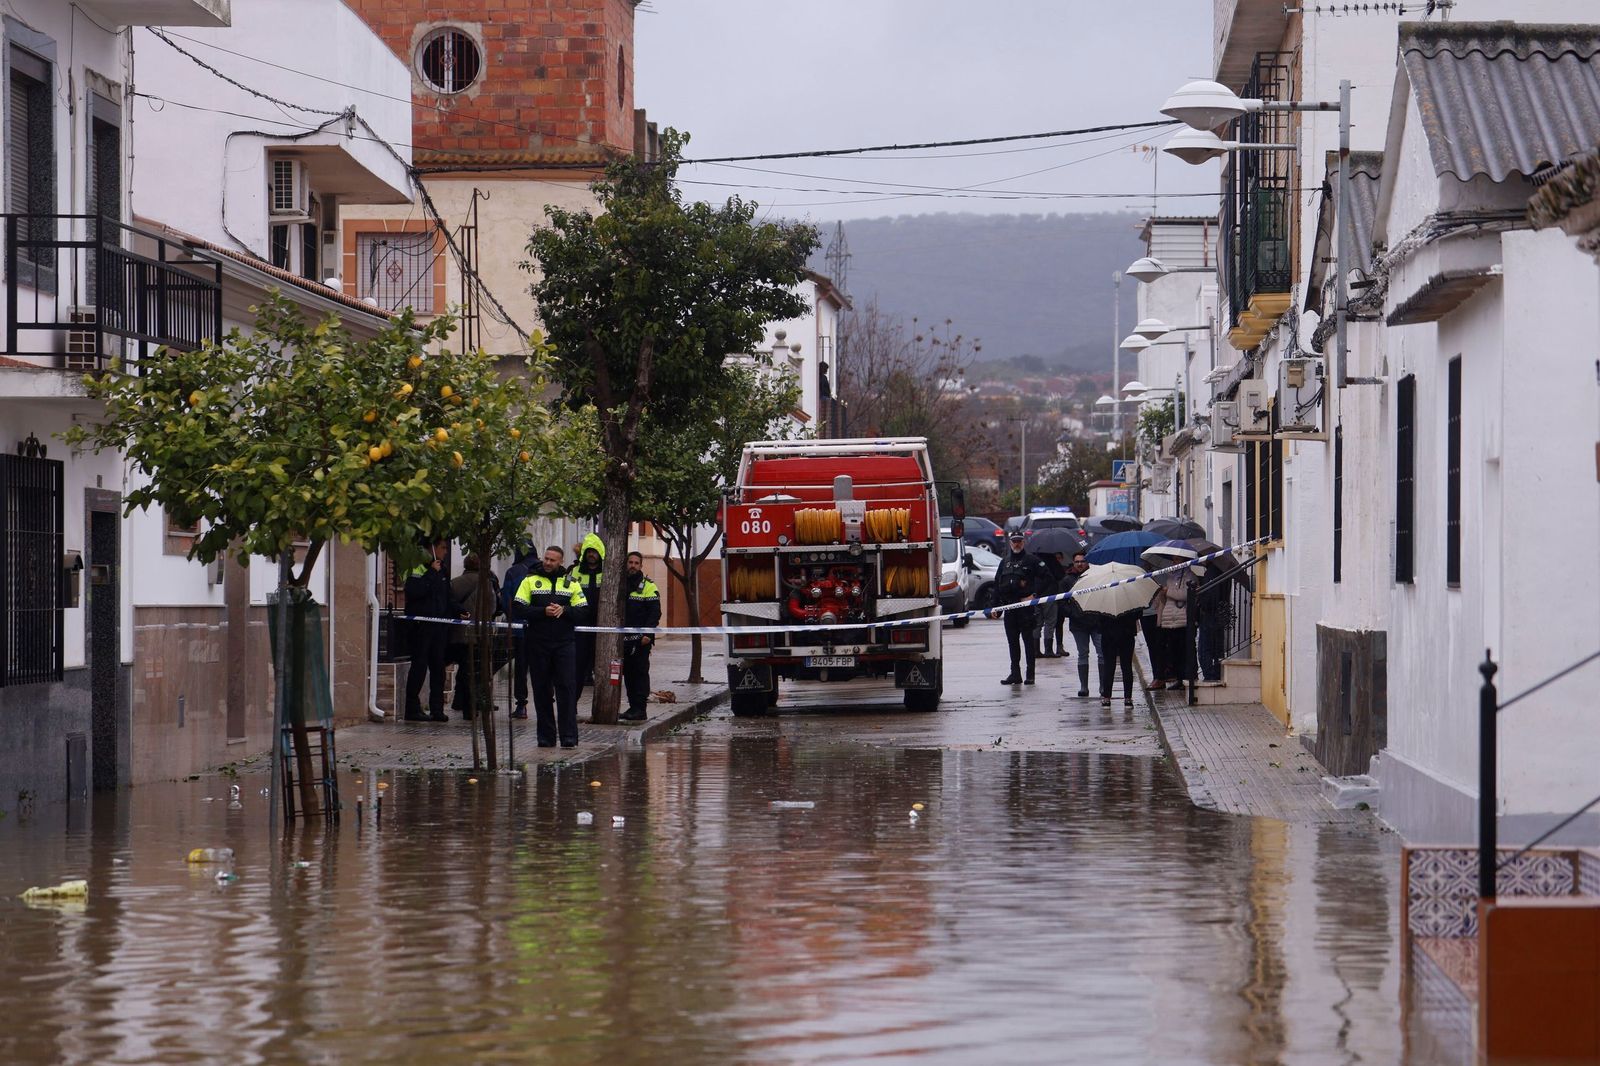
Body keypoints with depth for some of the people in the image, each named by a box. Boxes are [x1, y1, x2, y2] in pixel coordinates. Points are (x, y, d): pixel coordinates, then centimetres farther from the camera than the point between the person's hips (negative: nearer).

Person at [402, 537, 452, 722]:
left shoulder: (441, 570, 18)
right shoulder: (418, 568, -8)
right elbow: (413, 591, -23)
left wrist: (457, 613, 12)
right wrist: (431, 573, -20)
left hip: (439, 625, 7)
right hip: (421, 625, -7)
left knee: (438, 666, 5)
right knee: (419, 665, -6)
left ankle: (437, 708, 8)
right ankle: (412, 709, -2)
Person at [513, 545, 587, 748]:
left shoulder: (572, 584, 10)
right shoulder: (530, 581, 7)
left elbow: (583, 611, 4)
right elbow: (518, 609, -3)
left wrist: (564, 611, -14)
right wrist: (543, 612, -14)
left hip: (564, 645, 0)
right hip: (538, 645, 0)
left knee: (567, 689, -7)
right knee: (542, 691, 4)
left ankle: (568, 737, -7)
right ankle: (545, 737, 10)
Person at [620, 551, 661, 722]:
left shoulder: (648, 586, -3)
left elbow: (655, 612, -8)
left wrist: (647, 634, -17)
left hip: (641, 639, -6)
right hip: (624, 638, 6)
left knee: (640, 672, -6)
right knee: (628, 673, 8)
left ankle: (639, 709, -6)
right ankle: (633, 707, 14)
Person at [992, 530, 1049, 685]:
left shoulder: (1032, 560, 0)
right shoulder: (1004, 562, 16)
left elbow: (1046, 577, -3)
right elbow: (997, 584, 18)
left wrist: (1034, 595, -10)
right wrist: (996, 606, 11)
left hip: (1026, 605, -6)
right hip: (1009, 607, 6)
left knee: (1028, 640, -3)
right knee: (1012, 641, 8)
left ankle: (1030, 674, 0)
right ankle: (1015, 674, 13)